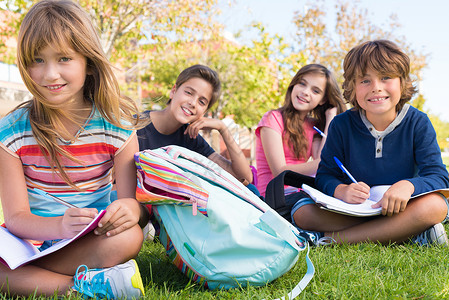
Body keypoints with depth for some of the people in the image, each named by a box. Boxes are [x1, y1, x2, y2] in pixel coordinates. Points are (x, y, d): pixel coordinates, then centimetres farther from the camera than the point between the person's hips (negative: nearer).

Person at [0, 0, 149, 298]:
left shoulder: (117, 126, -6)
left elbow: (132, 199, -7)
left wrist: (129, 208, -34)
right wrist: (61, 226, -33)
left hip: (93, 241, 0)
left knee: (129, 237, -33)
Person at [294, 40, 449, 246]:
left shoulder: (418, 123, -6)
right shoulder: (341, 125, -4)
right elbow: (325, 176, -5)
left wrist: (408, 185, -36)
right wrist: (341, 190, -30)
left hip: (399, 208, -1)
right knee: (302, 213, -25)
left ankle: (330, 239, -28)